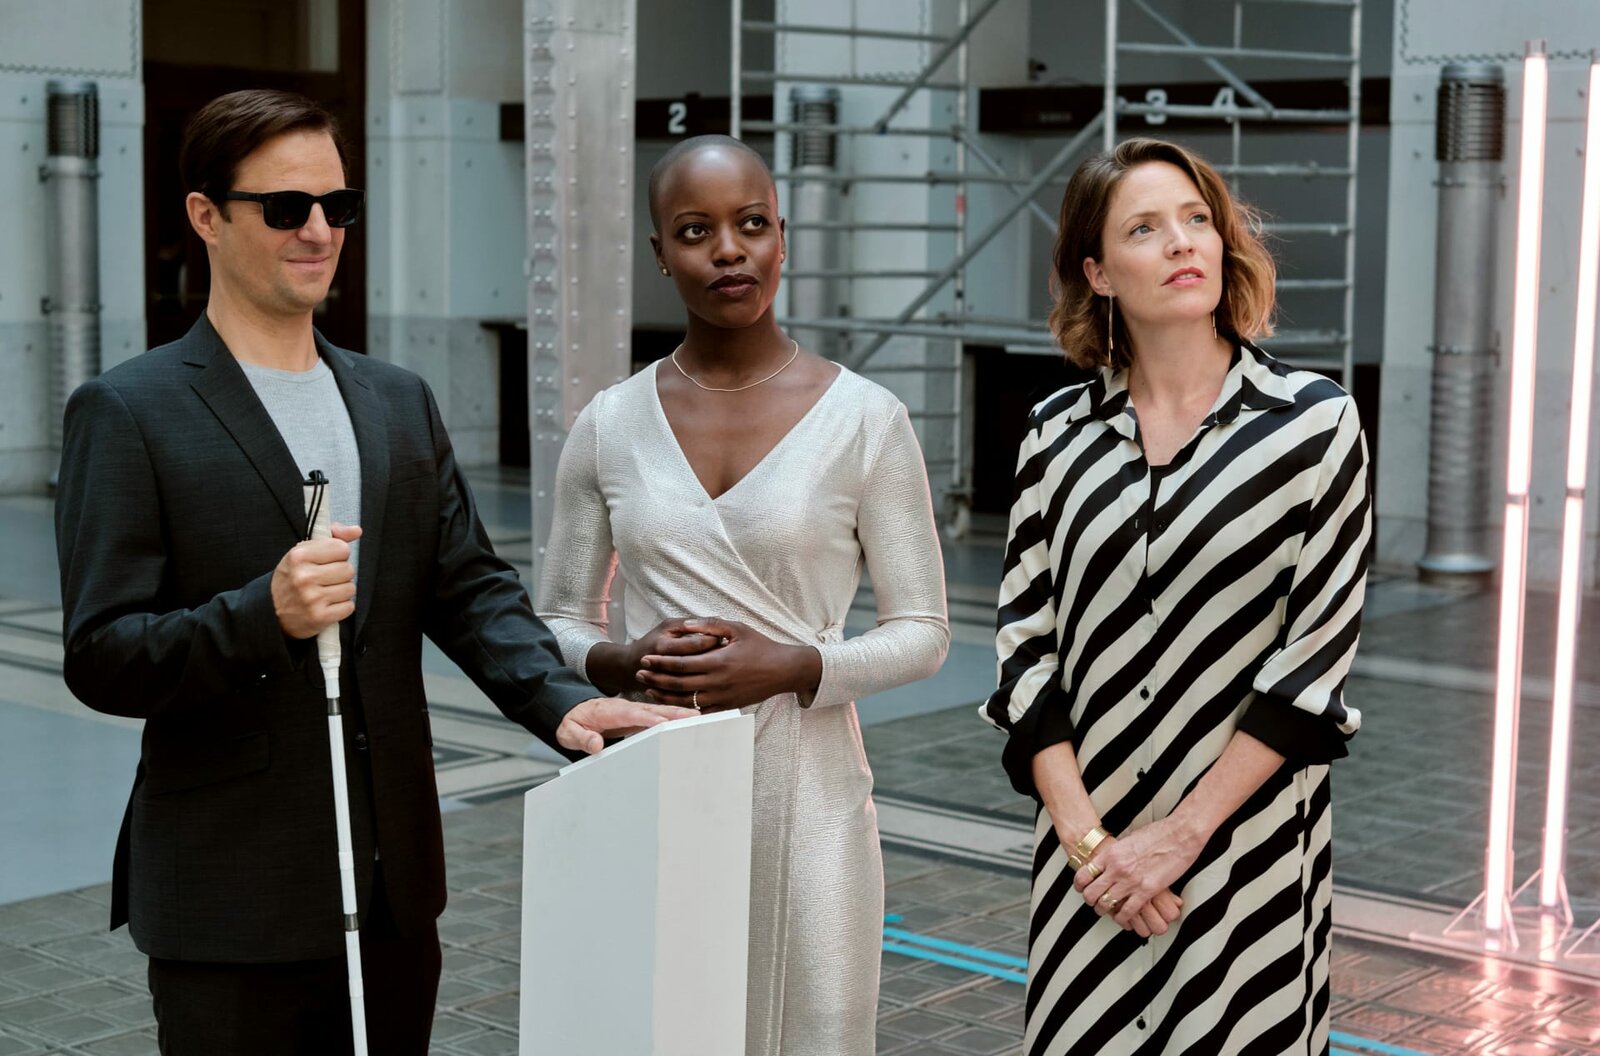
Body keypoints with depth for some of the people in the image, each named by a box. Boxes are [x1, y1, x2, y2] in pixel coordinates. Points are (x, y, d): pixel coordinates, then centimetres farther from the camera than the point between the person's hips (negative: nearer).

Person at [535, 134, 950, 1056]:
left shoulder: (865, 419, -3)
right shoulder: (610, 425, 4)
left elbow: (923, 633, 0)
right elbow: (559, 624, 12)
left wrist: (794, 666, -16)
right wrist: (624, 663, -9)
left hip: (805, 785, -2)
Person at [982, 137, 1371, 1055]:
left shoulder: (1312, 420, -4)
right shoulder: (1060, 432, 4)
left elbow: (1320, 650, -8)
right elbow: (1026, 637, 2)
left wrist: (1181, 834, -11)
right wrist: (1084, 835, -8)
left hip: (1247, 849, -2)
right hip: (1090, 858, 2)